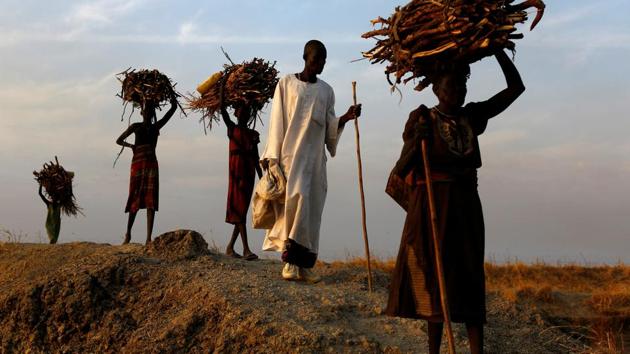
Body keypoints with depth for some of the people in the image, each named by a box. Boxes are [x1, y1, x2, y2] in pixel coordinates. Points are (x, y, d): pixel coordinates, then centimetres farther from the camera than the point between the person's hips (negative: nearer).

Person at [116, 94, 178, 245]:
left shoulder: (156, 126, 13)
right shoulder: (135, 127, 8)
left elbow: (173, 108, 14)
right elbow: (119, 140, 15)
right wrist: (130, 145, -1)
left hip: (152, 165, 2)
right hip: (137, 164, -1)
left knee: (151, 201, -6)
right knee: (135, 200, 2)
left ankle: (148, 238, -11)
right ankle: (128, 234, 18)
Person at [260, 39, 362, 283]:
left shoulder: (326, 90, 15)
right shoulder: (286, 83, 4)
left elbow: (329, 126, 13)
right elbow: (277, 121, 0)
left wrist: (345, 118, -7)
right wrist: (272, 156, -6)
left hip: (315, 157, 4)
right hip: (291, 153, -4)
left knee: (312, 209, 0)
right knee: (296, 198, -20)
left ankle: (304, 263, 4)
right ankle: (291, 260, -14)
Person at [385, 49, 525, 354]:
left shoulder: (472, 116, 9)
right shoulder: (421, 120, -4)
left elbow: (516, 87, 12)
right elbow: (400, 171, -7)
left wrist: (496, 47, 5)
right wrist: (416, 141, -24)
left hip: (466, 206, 4)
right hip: (431, 206, -4)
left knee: (470, 279, 2)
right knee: (434, 275, -1)